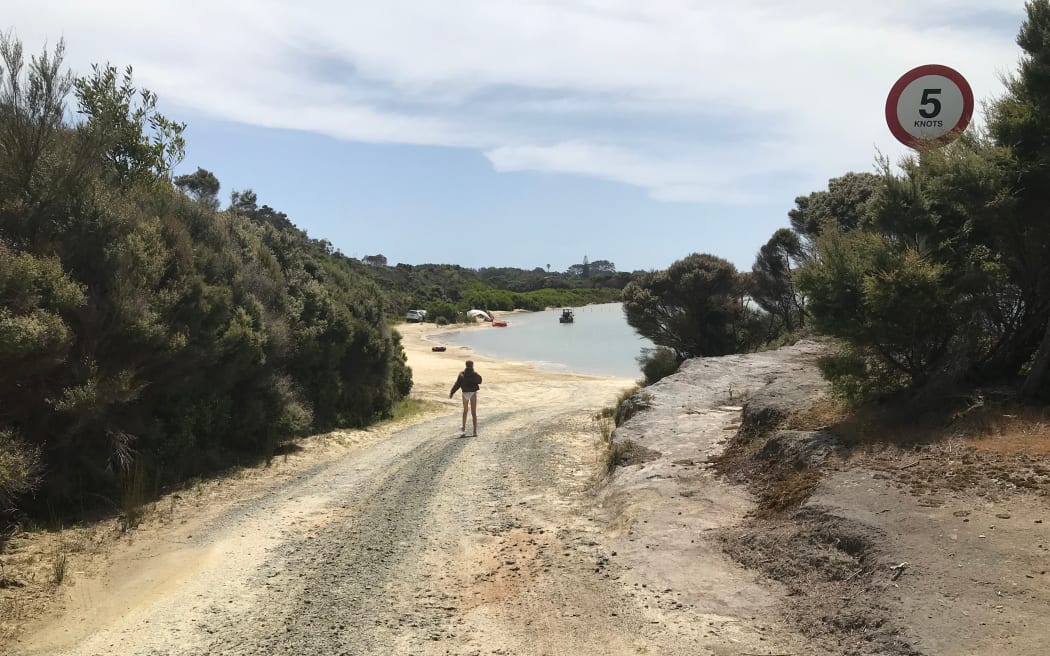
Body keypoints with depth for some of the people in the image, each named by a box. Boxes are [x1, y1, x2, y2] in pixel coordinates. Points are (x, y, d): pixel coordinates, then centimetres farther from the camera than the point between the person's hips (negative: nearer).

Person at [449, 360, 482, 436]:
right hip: (473, 393, -2)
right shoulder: (475, 374, -8)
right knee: (474, 413, -4)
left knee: (465, 410, 24)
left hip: (465, 393, 2)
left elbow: (457, 384, -6)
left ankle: (464, 427, 40)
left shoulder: (462, 374, -4)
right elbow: (479, 381, 10)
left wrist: (452, 392, 0)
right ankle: (475, 432, -13)